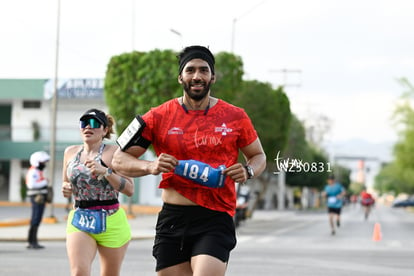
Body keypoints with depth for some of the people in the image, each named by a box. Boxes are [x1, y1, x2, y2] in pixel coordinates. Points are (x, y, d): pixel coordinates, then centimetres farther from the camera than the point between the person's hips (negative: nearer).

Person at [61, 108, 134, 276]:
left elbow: (129, 189, -12)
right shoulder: (70, 152, 10)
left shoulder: (113, 152, -5)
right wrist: (65, 189, 2)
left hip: (111, 222, -2)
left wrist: (105, 171, -23)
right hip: (79, 221, 3)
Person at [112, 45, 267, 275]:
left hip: (215, 221, -2)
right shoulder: (159, 117, 2)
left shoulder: (235, 117, 3)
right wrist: (150, 167, -15)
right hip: (172, 220, 2)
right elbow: (119, 160, 5)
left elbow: (259, 156, 16)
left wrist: (247, 171, -7)